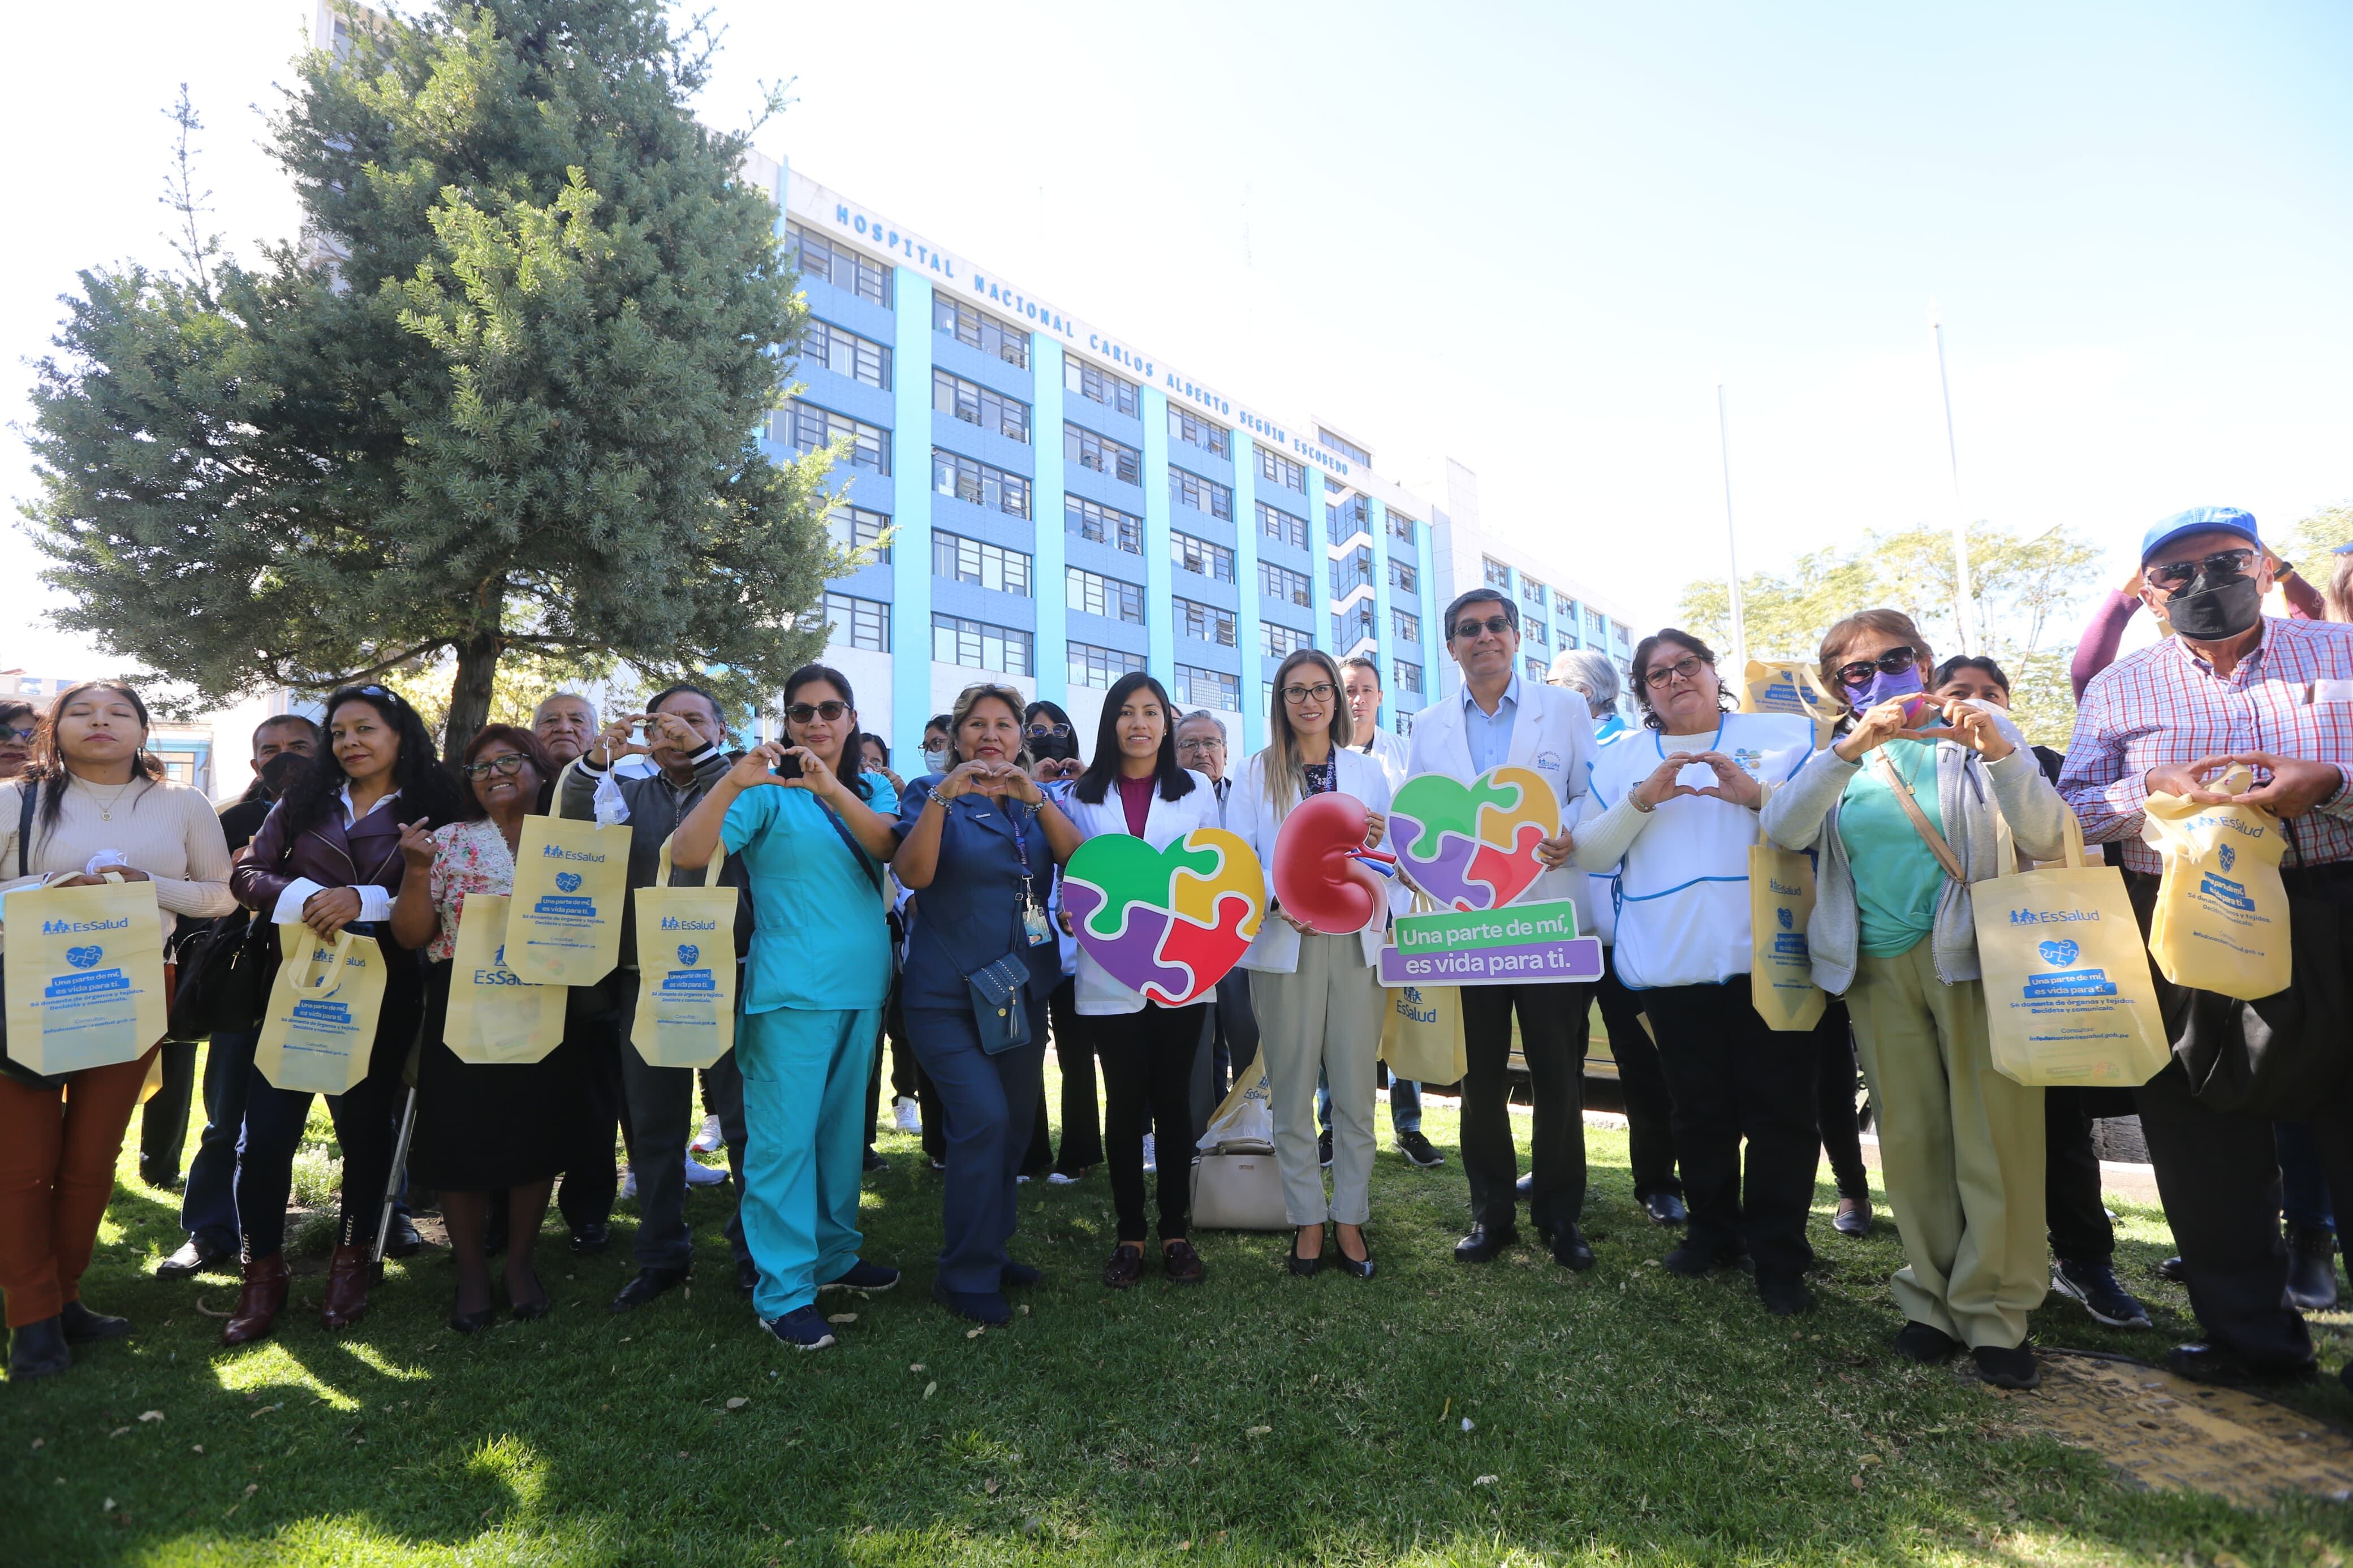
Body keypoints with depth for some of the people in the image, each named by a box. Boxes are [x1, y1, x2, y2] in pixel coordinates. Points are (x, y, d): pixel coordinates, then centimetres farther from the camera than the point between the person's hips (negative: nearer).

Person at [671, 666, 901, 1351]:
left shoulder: (873, 789, 10)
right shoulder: (767, 791, -4)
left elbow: (888, 845, -12)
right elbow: (686, 855, -16)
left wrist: (832, 789, -27)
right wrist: (732, 781, -30)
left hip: (862, 987, 5)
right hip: (791, 991, -5)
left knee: (843, 1129, 15)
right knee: (784, 1138, -3)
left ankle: (833, 1256, 31)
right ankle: (783, 1292, 8)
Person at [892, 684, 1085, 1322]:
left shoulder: (1038, 801, 10)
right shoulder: (930, 794, 0)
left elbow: (1080, 861, -8)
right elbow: (913, 873, -17)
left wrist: (1035, 798, -20)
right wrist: (944, 795, -28)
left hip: (1023, 987, 5)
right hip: (948, 993, -5)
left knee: (1016, 1118, 10)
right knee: (983, 1116, -15)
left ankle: (990, 1249, 30)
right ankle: (966, 1275, 1)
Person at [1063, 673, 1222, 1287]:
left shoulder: (1196, 791, 8)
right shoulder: (1083, 796, 8)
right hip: (1110, 973, 0)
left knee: (1173, 1099, 7)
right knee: (1125, 1103, 6)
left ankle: (1175, 1231, 19)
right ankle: (1129, 1234, 19)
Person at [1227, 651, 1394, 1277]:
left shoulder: (1367, 771, 14)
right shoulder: (1256, 774, 8)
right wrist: (1280, 901, -16)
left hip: (1356, 942, 2)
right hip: (1284, 945, -1)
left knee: (1355, 1089, 3)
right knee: (1292, 1090, 3)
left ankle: (1349, 1218, 17)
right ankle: (1307, 1220, 16)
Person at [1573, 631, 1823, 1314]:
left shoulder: (1785, 735, 9)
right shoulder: (1619, 759, 13)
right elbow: (1589, 853, 4)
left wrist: (1757, 795, -16)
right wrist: (1642, 800, -12)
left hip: (1767, 952, -1)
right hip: (1671, 961, 2)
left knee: (1780, 1108, 2)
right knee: (1700, 1108, 12)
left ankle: (1779, 1257, 16)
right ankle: (1714, 1231, 29)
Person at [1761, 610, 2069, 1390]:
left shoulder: (1978, 731, 2)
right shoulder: (1836, 756, 7)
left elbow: (2048, 838, -9)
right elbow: (1782, 831, -13)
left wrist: (2001, 755, -25)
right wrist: (1850, 749, -25)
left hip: (1973, 953, -2)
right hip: (1878, 967, 2)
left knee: (1993, 1138, -2)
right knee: (1910, 1141, 7)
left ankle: (1995, 1315, 11)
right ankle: (1935, 1300, 20)